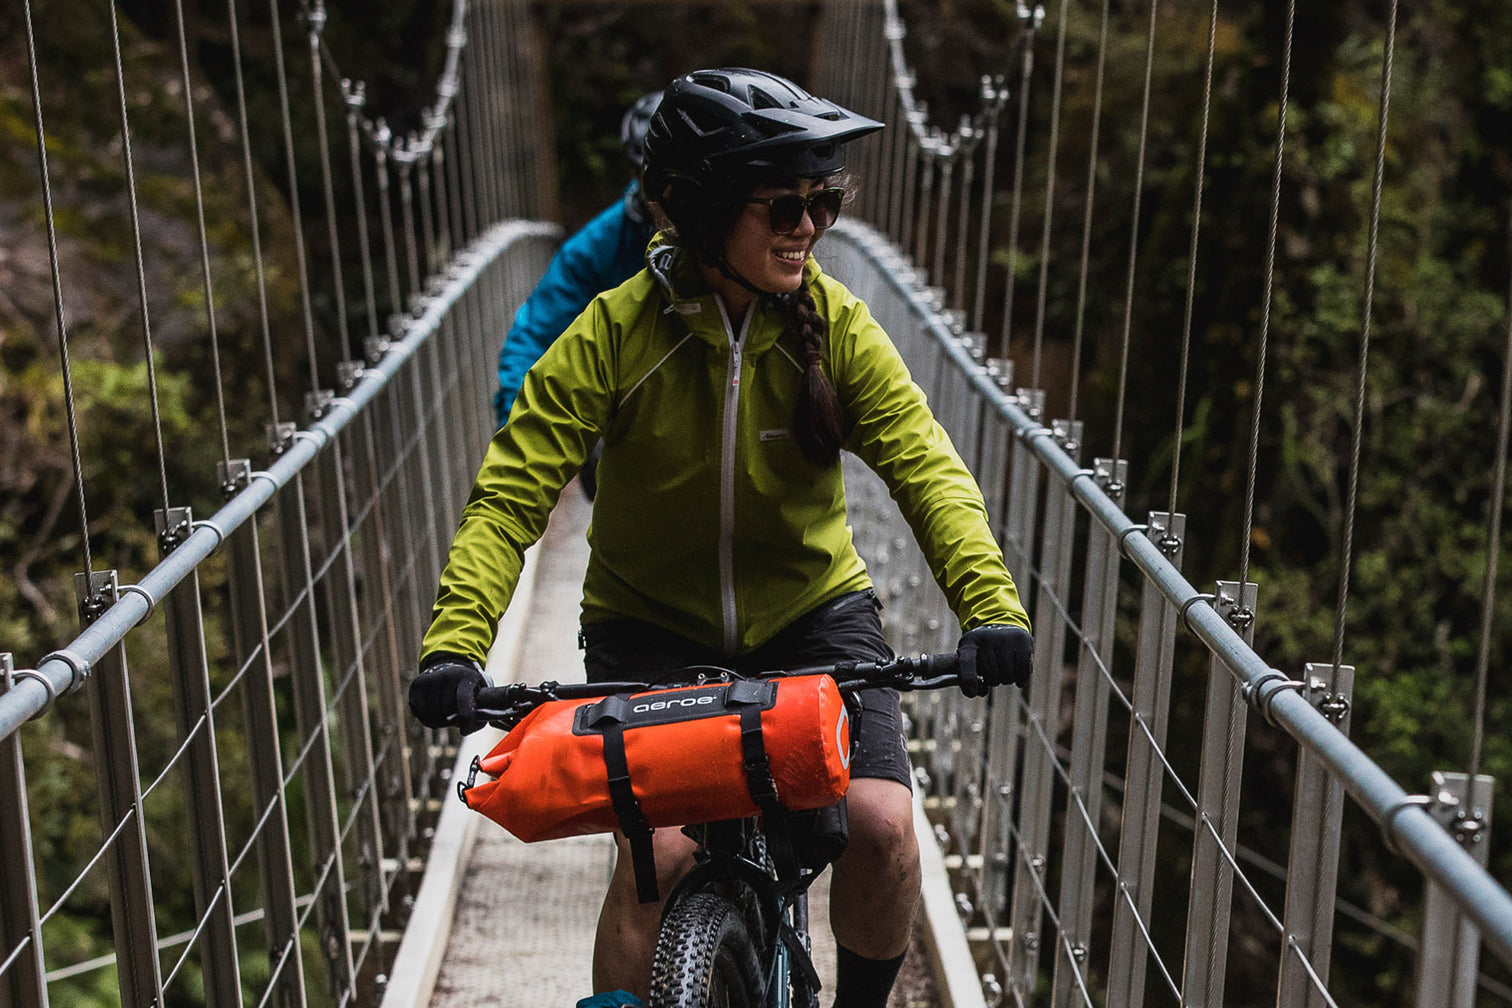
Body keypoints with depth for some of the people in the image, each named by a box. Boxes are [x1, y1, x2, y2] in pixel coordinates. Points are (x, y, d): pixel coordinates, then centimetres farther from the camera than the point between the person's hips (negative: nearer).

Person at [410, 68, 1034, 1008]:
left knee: (882, 826, -13)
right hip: (652, 623, -1)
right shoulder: (616, 331, -16)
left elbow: (927, 467, -17)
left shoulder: (838, 326, -11)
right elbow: (512, 493, -18)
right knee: (658, 852, -19)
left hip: (815, 609, 2)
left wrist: (992, 602, -34)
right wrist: (456, 642, -32)